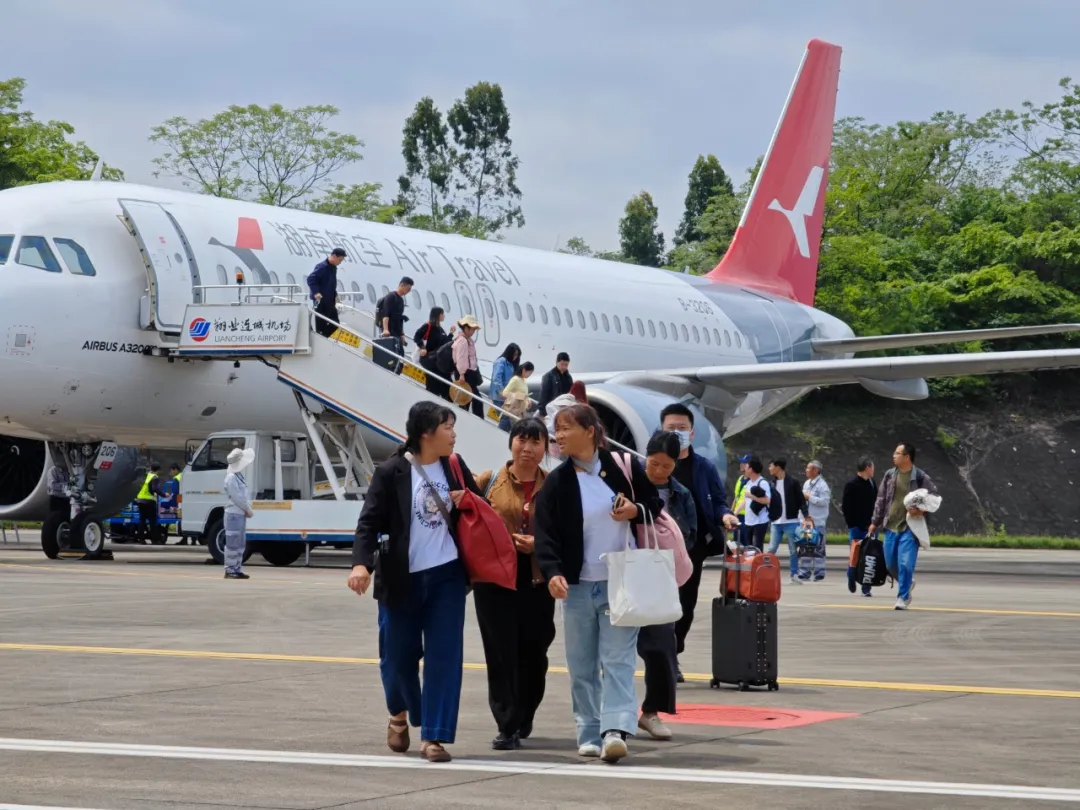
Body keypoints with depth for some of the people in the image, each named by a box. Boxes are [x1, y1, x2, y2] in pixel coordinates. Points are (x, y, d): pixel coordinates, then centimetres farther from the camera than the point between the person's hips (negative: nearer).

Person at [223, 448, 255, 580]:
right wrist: (248, 510, -11)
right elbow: (237, 497, -19)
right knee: (232, 543, -8)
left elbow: (246, 494, 18)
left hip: (241, 514, 10)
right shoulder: (231, 477, -15)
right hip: (234, 514, -10)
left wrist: (248, 509, 4)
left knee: (240, 543, 12)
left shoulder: (240, 476, 15)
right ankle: (230, 570, -6)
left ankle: (237, 569, 16)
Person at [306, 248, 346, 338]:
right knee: (321, 324, -5)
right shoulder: (322, 266, -17)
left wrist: (335, 295, 14)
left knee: (335, 324, 11)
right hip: (321, 301, -10)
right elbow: (310, 279, -24)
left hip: (330, 301, 10)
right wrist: (316, 292, -33)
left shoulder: (333, 267, 12)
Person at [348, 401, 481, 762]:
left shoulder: (454, 468, 5)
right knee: (399, 654, 7)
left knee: (444, 655, -4)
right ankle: (400, 713, 37)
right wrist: (361, 563, -28)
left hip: (447, 574, 3)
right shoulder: (391, 472, -9)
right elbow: (370, 521, -13)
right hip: (402, 578, -3)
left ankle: (434, 736, 0)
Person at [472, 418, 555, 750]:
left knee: (533, 653, 8)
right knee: (501, 653, -5)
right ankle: (508, 726, -2)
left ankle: (523, 719, 28)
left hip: (537, 581, 1)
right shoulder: (488, 481, 4)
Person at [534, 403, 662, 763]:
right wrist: (553, 572, -25)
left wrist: (636, 511, -11)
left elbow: (654, 502, 13)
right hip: (578, 585, 2)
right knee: (582, 665, 6)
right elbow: (545, 532, -8)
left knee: (618, 660, -9)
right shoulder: (556, 482, 0)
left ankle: (616, 730, -18)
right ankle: (590, 734, 13)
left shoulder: (624, 467, -1)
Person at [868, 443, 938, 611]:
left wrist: (922, 510, -18)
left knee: (905, 564, -11)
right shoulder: (890, 475, 6)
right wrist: (875, 522, 12)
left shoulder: (920, 477, -7)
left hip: (909, 528, -5)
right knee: (890, 564, 10)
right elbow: (881, 500, 12)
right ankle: (907, 582, 38)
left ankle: (903, 597, 1)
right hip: (891, 527, 5)